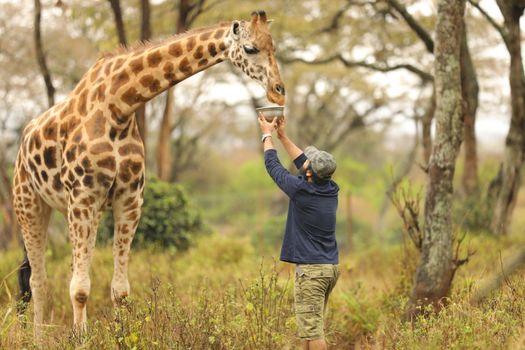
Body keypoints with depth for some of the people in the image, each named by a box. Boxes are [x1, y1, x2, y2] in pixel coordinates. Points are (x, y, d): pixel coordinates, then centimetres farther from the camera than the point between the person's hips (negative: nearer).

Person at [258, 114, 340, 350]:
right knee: (311, 326, 17)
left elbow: (273, 165, 2)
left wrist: (267, 135, 17)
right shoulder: (331, 190, 5)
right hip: (331, 267, 8)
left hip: (311, 269, -8)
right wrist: (282, 136, 27)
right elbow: (303, 163, 20)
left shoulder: (301, 190, -14)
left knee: (312, 329, -7)